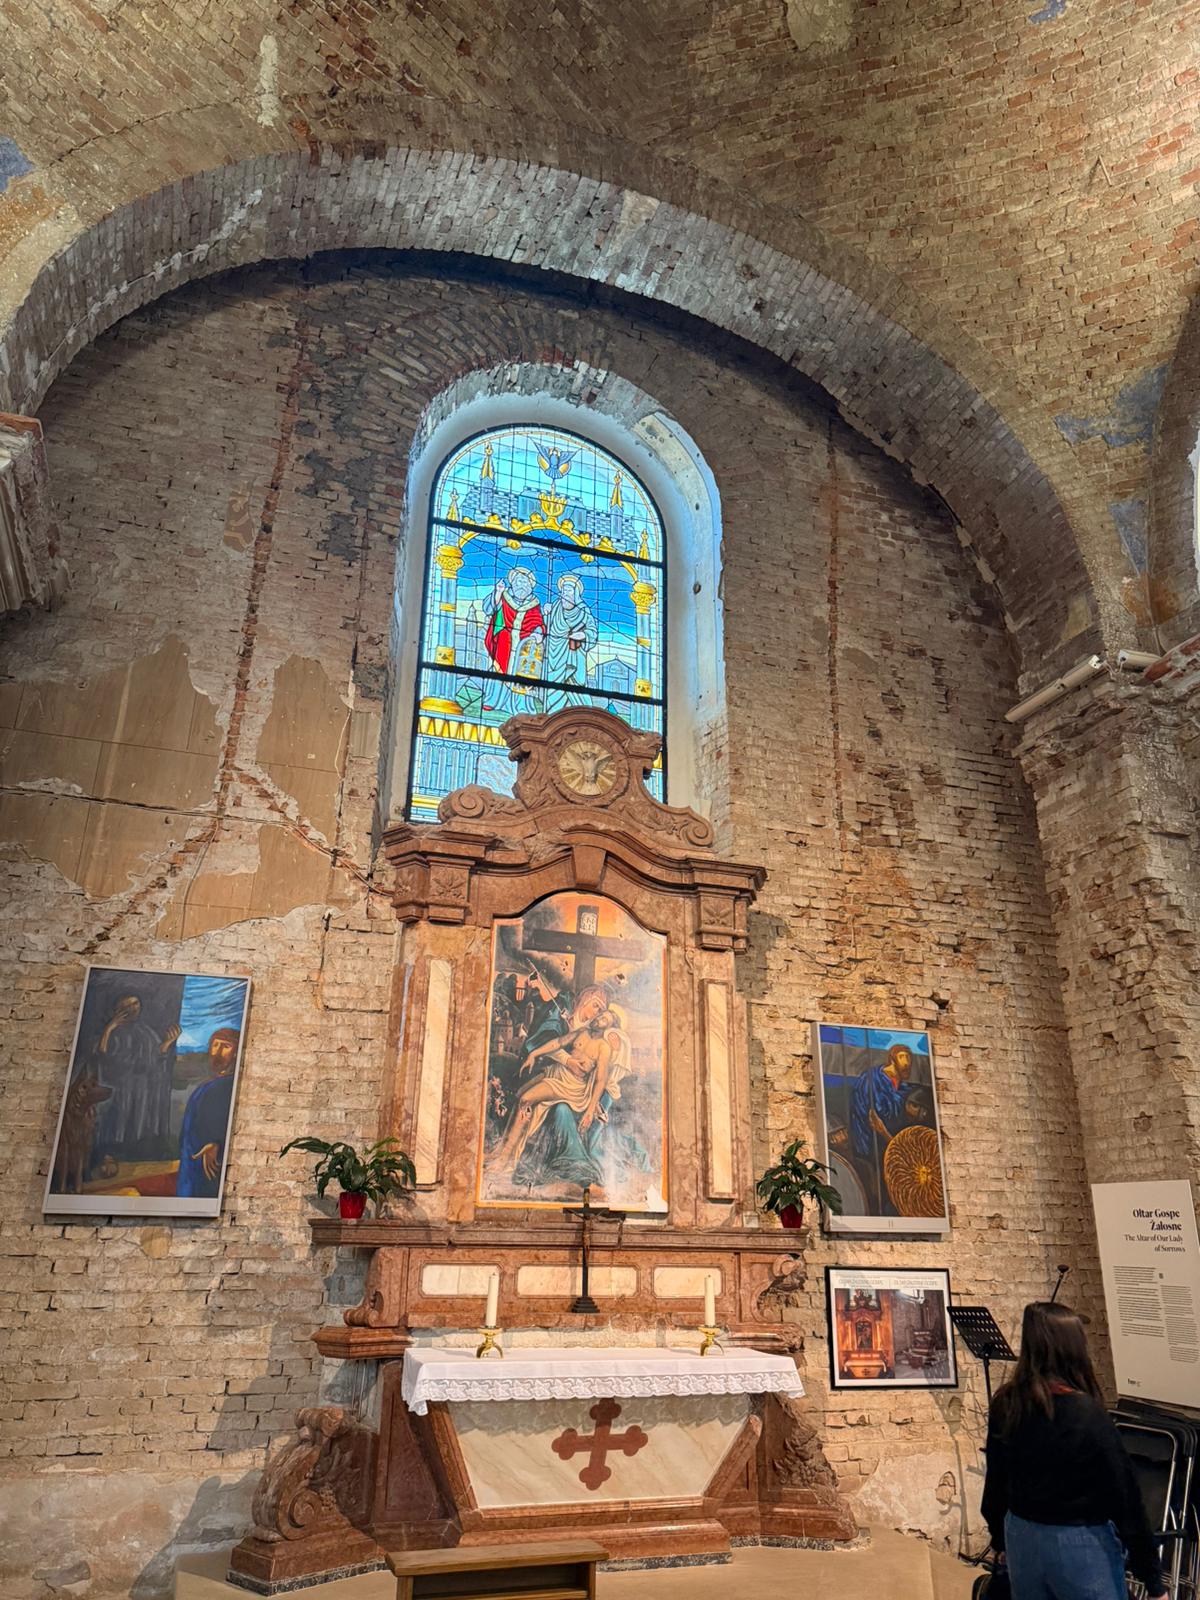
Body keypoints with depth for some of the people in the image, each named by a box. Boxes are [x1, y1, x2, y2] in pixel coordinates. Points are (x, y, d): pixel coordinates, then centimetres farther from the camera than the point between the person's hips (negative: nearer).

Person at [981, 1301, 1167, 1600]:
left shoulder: (1005, 1405, -5)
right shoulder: (1087, 1414, -21)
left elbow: (995, 1481, 6)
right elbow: (1125, 1496, -16)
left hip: (1021, 1538, 5)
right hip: (1080, 1545, -5)